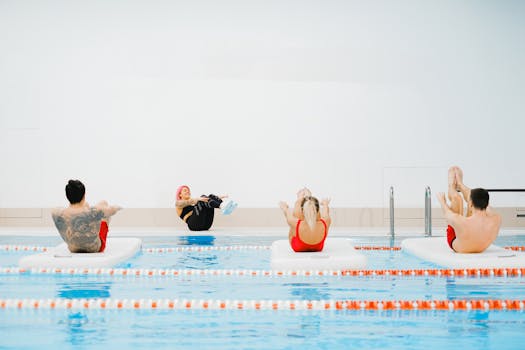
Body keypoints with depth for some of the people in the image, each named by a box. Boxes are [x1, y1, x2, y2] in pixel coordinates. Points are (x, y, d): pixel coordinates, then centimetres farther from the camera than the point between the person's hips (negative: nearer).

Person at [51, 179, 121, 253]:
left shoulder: (57, 214, -27)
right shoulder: (94, 212, -35)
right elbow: (113, 209, -14)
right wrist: (117, 207, 12)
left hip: (73, 250, 3)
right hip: (95, 249, -3)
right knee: (104, 203, 18)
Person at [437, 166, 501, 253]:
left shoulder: (460, 222, -43)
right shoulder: (496, 220, -35)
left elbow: (446, 213, -17)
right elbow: (483, 203, -12)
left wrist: (441, 199, 8)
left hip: (457, 247, -3)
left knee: (457, 198, -1)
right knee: (474, 197, 5)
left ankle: (452, 185, 38)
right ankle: (459, 184, 41)